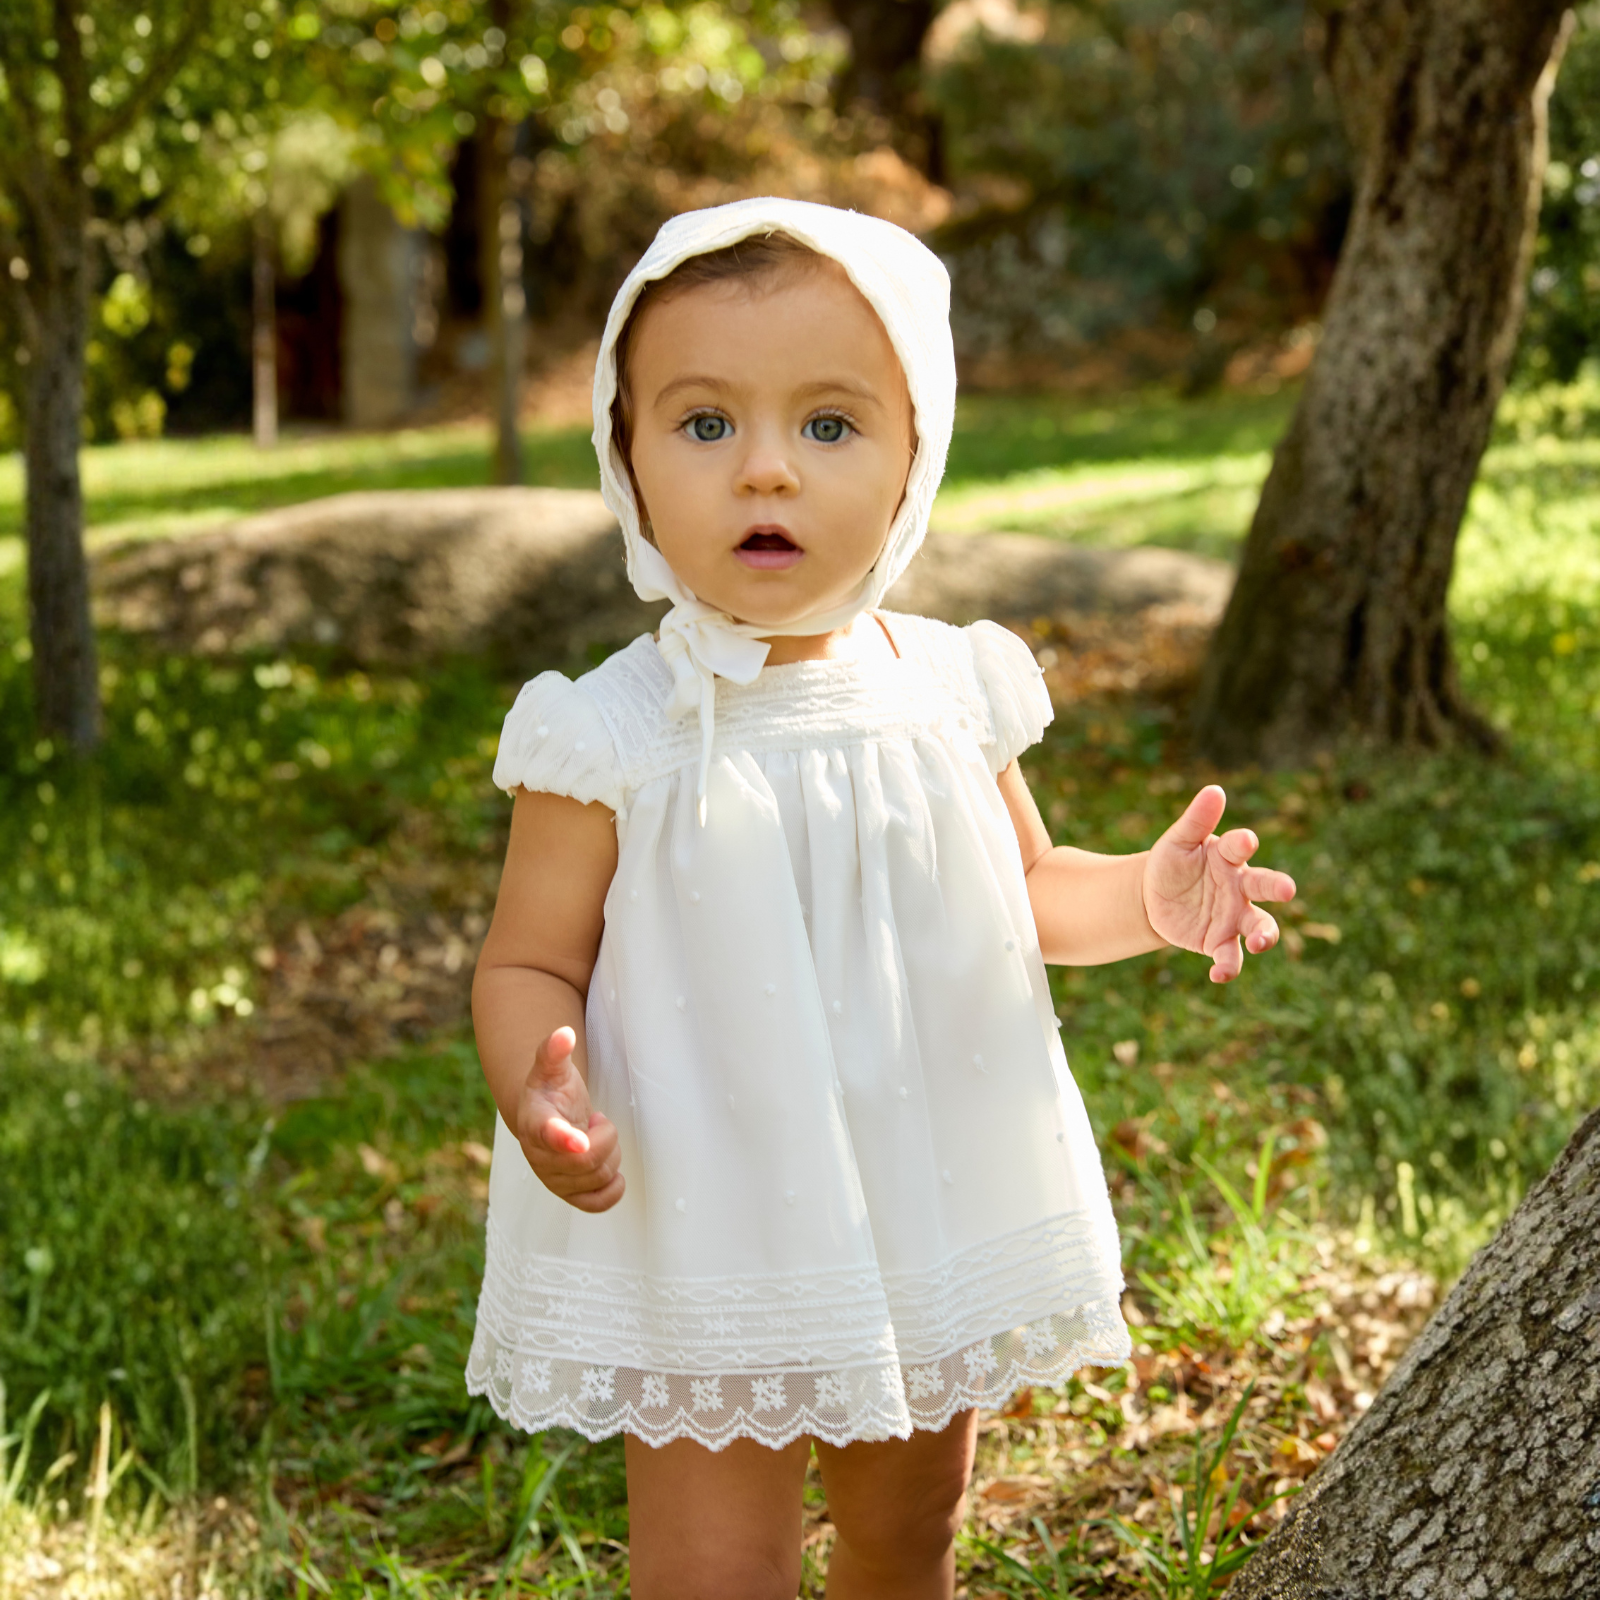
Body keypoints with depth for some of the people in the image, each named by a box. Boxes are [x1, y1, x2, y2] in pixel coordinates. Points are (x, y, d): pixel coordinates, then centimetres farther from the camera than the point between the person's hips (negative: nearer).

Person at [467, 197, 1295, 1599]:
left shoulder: (949, 691, -4)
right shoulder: (617, 737, -16)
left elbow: (1019, 890, 11)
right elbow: (529, 963, -10)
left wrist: (1149, 896, -8)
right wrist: (540, 1090, -31)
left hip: (934, 1216, 4)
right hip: (703, 1252, -4)